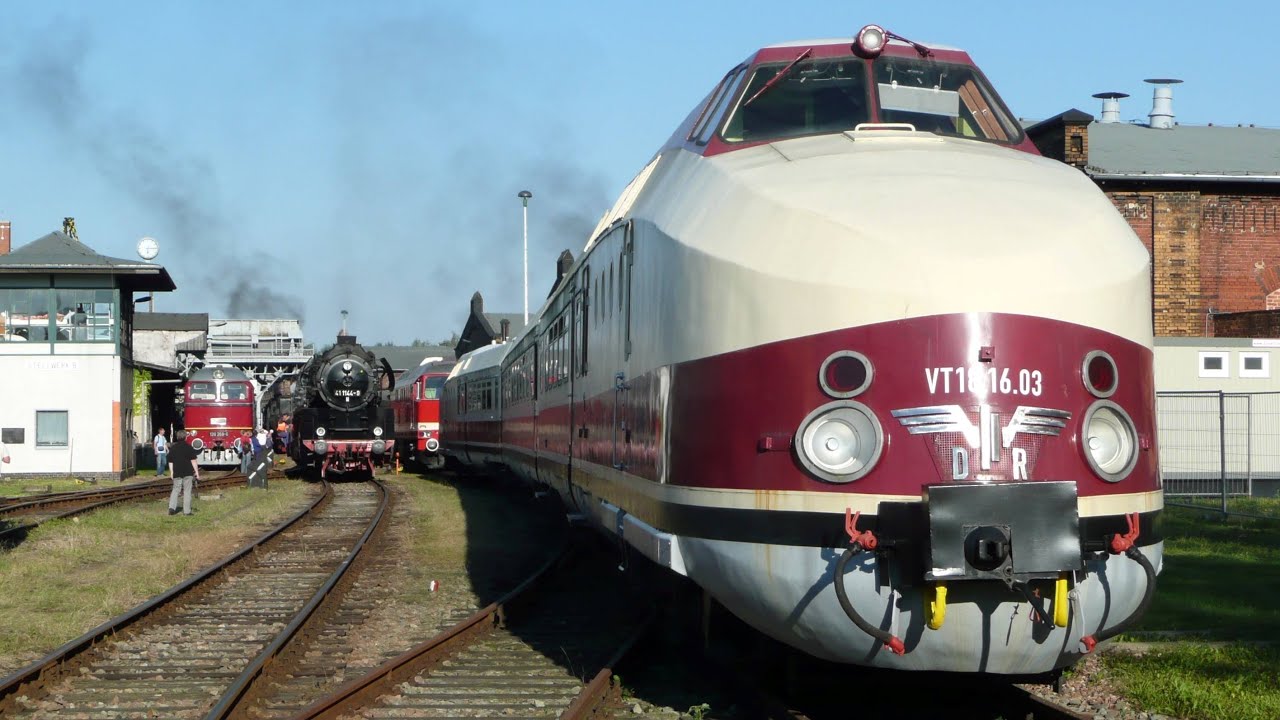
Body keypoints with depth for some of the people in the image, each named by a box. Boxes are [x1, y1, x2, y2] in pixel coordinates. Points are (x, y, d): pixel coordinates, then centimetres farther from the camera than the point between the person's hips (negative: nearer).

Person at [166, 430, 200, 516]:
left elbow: (170, 461, 6)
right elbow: (193, 461, -8)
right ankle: (186, 511, 2)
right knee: (187, 491, 2)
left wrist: (171, 472, 14)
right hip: (188, 473, -3)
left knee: (176, 490, 12)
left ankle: (172, 507, -5)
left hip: (177, 473, 3)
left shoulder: (173, 448, 4)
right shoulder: (189, 448, -6)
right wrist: (196, 472, -3)